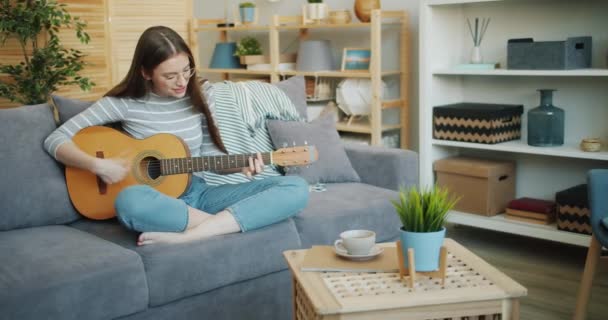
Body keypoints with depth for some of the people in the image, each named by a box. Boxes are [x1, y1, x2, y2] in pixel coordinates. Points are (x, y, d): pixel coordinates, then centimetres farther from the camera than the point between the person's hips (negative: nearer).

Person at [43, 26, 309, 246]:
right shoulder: (125, 103, -7)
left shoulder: (198, 97, 3)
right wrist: (98, 165, -21)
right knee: (130, 202, -43)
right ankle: (228, 222, -23)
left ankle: (184, 236, -30)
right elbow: (55, 140, -6)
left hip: (197, 192, 4)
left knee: (296, 188, -17)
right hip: (158, 201, -4)